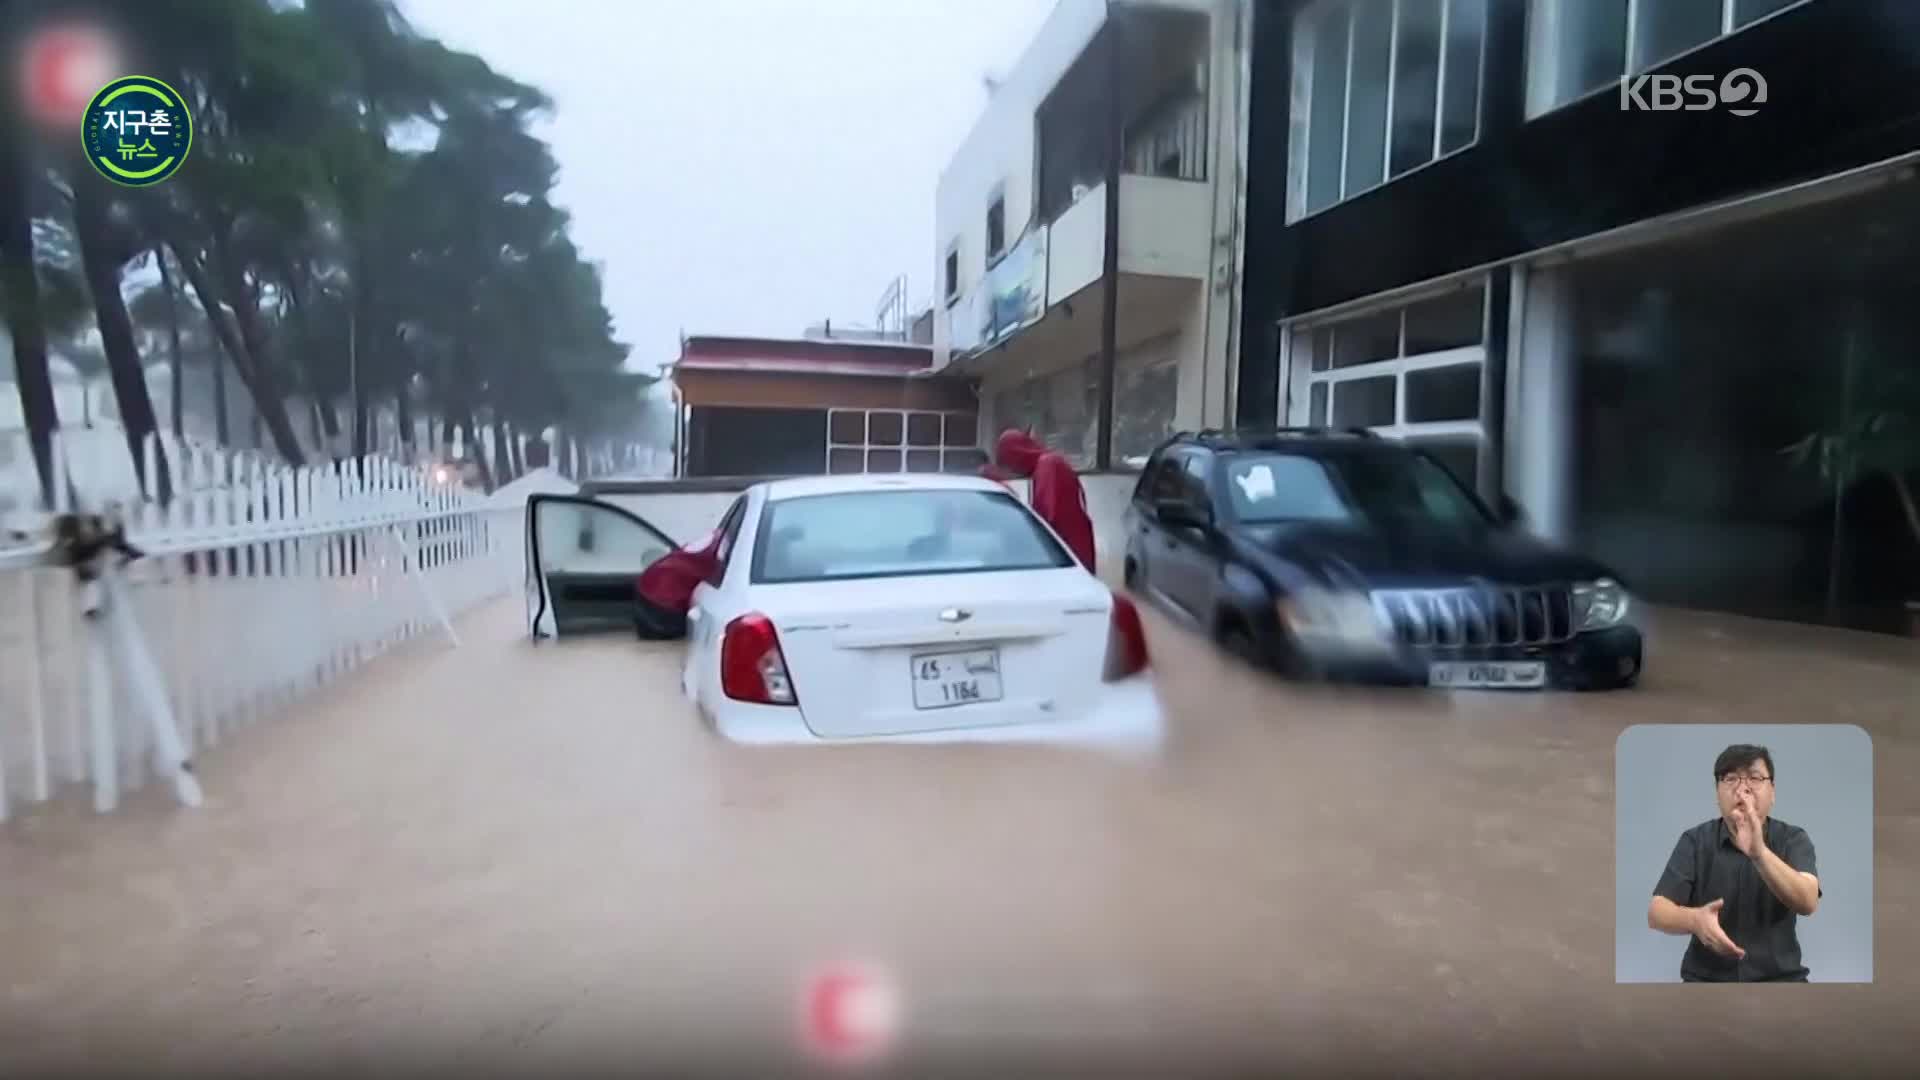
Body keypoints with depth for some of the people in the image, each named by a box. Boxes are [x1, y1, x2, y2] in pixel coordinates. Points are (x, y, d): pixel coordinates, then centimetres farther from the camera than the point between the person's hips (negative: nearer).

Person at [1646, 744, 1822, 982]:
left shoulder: (1793, 839, -1)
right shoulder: (1694, 841, -2)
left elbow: (1807, 903, -20)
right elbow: (1657, 912, -11)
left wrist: (1759, 852, -35)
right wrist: (1694, 919, -32)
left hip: (1779, 977, 1)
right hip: (1706, 977, -1)